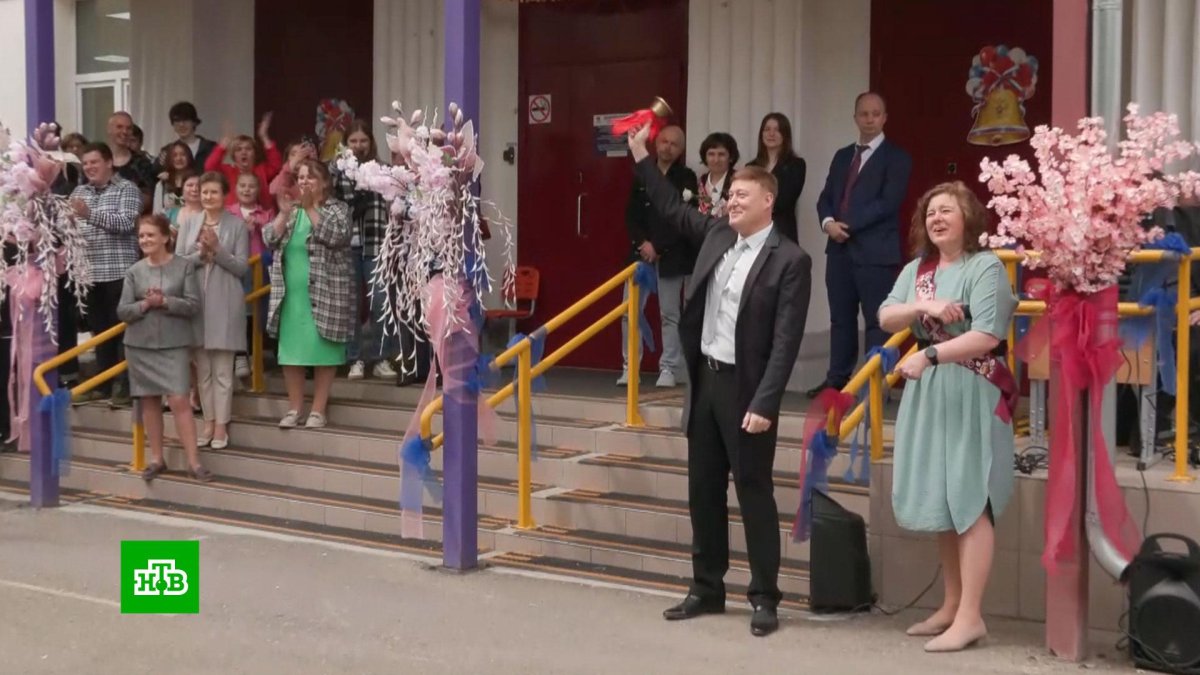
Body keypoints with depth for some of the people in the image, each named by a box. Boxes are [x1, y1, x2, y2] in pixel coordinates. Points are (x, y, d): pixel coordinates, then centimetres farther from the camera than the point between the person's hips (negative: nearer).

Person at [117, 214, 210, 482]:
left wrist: (165, 302, -19)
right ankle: (156, 459, 19)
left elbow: (193, 304, -8)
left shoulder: (183, 266, -3)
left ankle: (194, 462, -5)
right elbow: (122, 311, 0)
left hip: (174, 344, -3)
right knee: (150, 401, 9)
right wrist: (145, 304, -16)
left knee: (179, 400, -9)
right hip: (140, 345, 3)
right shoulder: (134, 271, 4)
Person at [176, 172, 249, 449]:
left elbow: (242, 267, -3)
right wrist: (201, 254, -12)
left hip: (225, 303, -3)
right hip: (195, 301, 3)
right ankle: (209, 422, 16)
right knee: (202, 368, 8)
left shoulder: (237, 224, 0)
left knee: (222, 369, 0)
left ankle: (221, 425, 6)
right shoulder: (189, 223, 8)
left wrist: (217, 250, -15)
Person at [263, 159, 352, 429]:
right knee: (291, 349, 5)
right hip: (291, 294, 4)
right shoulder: (290, 210, 15)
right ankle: (294, 408, 13)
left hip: (325, 293, -4)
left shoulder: (338, 208, 1)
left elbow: (335, 236, -17)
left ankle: (318, 409, 5)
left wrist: (310, 207, -17)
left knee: (323, 350, -3)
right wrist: (285, 212, -11)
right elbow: (270, 239, 3)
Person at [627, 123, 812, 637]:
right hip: (704, 381, 7)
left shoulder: (790, 261, -12)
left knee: (754, 493, 1)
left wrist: (763, 404, -21)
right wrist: (641, 155, 15)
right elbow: (671, 208, 22)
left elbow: (785, 341, -16)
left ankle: (764, 598, 11)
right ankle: (707, 589, 23)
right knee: (703, 491, 12)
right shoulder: (715, 234, 7)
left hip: (744, 387, -7)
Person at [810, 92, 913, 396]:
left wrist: (849, 225, -15)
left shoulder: (896, 157, -2)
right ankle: (837, 379, 17)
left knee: (877, 321, -3)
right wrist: (828, 222, -8)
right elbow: (825, 198, 14)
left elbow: (889, 202, -13)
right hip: (840, 249, 6)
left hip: (875, 251, -6)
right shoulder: (842, 155, 18)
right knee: (840, 318, 10)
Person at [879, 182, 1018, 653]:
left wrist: (928, 355, -21)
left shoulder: (985, 266, -9)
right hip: (927, 393, 7)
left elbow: (987, 336, -18)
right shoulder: (917, 269, 13)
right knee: (939, 498, 10)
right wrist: (922, 305, -17)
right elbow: (885, 317, 0)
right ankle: (951, 605, 20)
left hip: (971, 393, -7)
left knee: (968, 499, -7)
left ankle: (970, 616, -5)